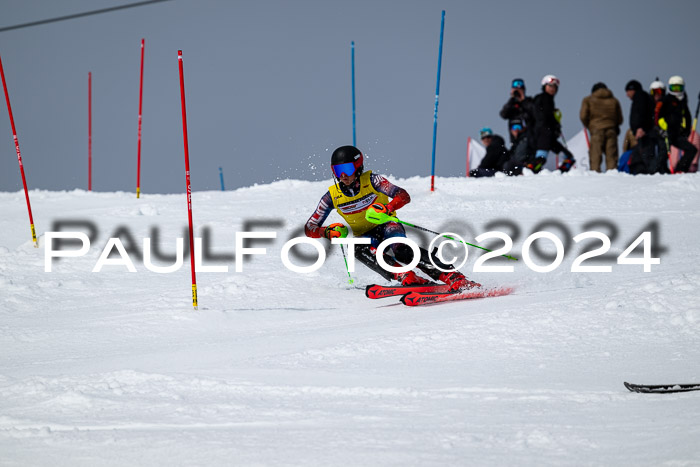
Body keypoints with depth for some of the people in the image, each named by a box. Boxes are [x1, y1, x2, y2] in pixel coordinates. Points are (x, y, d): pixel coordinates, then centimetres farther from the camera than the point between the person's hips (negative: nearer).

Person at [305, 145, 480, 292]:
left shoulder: (371, 181, -14)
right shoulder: (332, 196, -6)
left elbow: (404, 196, -23)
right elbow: (309, 228, -1)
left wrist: (387, 209, -43)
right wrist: (327, 232, -23)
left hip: (387, 226, -3)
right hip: (366, 236, 3)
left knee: (401, 251, -36)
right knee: (358, 249, -34)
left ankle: (454, 277, -45)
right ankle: (406, 277, -47)